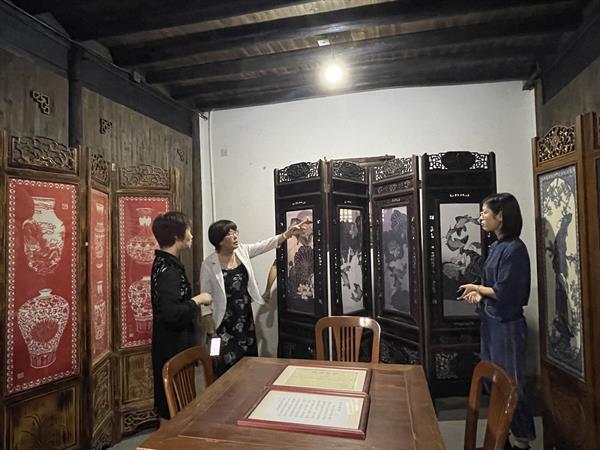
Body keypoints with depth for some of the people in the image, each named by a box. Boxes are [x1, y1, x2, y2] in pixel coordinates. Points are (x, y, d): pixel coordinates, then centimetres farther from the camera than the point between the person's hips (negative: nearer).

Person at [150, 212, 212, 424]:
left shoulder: (165, 263, 8)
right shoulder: (168, 269, -23)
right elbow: (171, 314, -32)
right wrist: (197, 300, -19)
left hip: (173, 345, 10)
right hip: (172, 348, -10)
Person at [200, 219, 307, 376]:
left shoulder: (242, 251, -2)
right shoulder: (209, 264, -15)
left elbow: (266, 245, -1)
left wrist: (288, 233, -11)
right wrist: (210, 330, -10)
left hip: (246, 318, 5)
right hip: (224, 324, -5)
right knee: (227, 366, 2)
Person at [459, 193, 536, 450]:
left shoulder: (514, 248, -17)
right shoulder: (497, 247, 8)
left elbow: (505, 292, -20)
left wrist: (477, 287, -7)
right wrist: (480, 296, -1)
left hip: (507, 325, -9)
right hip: (491, 322, 9)